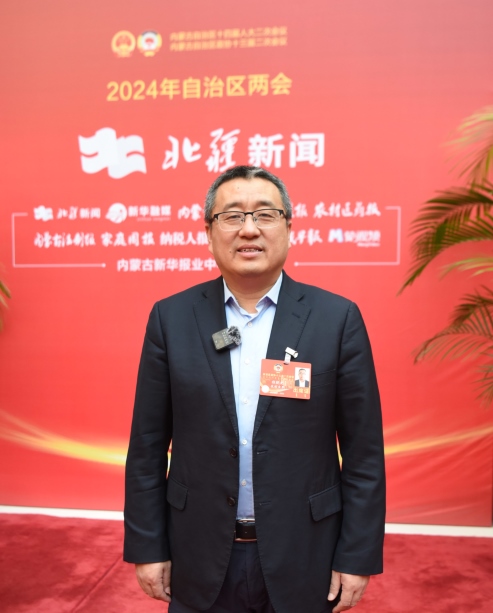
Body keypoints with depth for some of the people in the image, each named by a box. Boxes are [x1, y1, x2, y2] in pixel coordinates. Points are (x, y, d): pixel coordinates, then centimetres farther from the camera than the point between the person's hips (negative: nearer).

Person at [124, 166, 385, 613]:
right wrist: (147, 547, 0)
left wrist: (357, 558, -4)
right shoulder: (171, 317, -5)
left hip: (302, 557, 0)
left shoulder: (337, 318, -9)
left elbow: (364, 452, -6)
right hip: (200, 560, 1)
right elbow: (147, 446, -1)